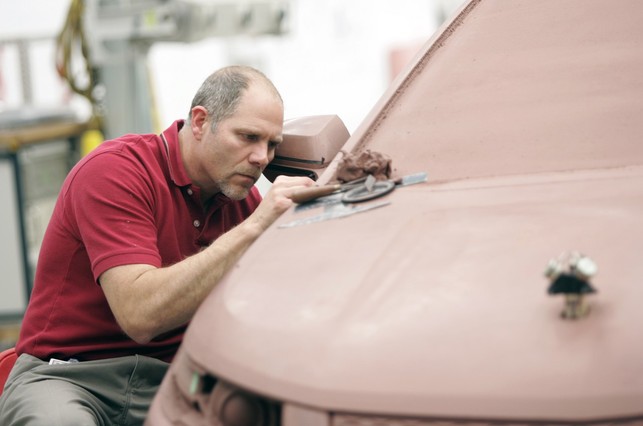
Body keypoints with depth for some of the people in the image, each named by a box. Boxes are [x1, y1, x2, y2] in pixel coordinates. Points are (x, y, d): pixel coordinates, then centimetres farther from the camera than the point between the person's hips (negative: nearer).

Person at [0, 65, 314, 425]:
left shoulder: (244, 199, 6)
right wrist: (251, 229, -29)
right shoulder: (114, 170, -15)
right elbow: (140, 315, -27)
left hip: (168, 378, 4)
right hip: (68, 379, -4)